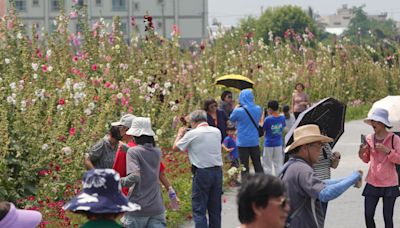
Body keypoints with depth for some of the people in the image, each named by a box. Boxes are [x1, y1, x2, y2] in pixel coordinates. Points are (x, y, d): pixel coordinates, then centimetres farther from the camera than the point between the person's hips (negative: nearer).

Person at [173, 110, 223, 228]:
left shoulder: (192, 134, -8)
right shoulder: (217, 132, 6)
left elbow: (175, 148, 1)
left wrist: (180, 134, 18)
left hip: (202, 172, -5)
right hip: (217, 170, 5)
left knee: (199, 209, -2)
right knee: (215, 209, 13)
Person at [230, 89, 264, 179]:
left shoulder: (238, 111, -17)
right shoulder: (258, 109, -2)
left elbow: (231, 119, 2)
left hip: (243, 142, -4)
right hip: (255, 141, 4)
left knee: (244, 166, 3)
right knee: (258, 165, 14)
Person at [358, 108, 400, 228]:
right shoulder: (369, 138, 5)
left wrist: (387, 151, -22)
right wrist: (362, 153, -5)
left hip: (389, 183, -4)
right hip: (372, 182, 4)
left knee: (387, 217, 0)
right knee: (368, 215, 0)